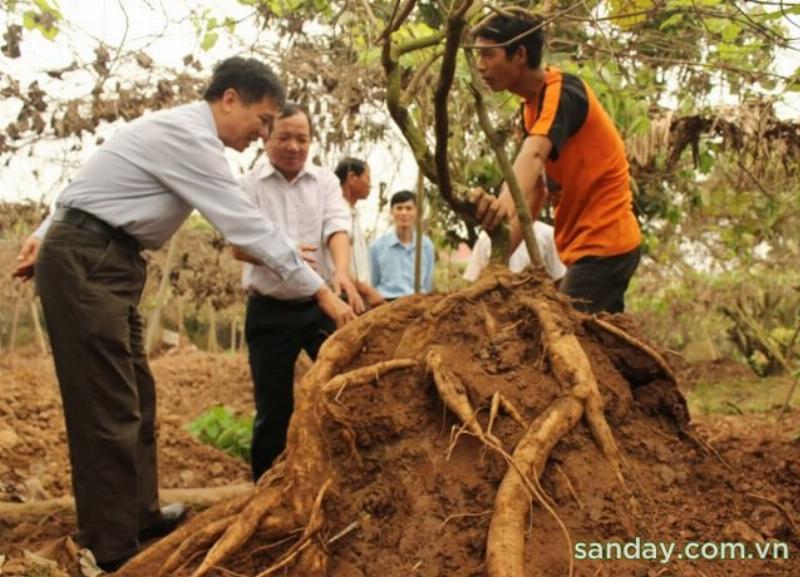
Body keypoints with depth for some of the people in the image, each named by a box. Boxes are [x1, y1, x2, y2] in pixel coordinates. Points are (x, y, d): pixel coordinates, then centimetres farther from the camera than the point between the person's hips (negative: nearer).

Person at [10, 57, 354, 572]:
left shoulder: (180, 133, 15)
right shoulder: (189, 138, -17)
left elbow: (101, 179, 19)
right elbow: (248, 225, -19)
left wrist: (48, 236, 19)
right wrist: (321, 291, -15)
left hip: (105, 261, 10)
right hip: (86, 263, -10)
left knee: (136, 395, 14)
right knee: (109, 407, -9)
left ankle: (140, 514, 26)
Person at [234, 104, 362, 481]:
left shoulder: (325, 181, 6)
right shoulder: (248, 185, 0)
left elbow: (337, 227, -10)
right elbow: (239, 245, -12)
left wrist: (341, 272, -31)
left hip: (321, 305, 1)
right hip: (270, 311, -1)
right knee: (273, 408, 5)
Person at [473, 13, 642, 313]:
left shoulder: (562, 92, -18)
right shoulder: (532, 105, 11)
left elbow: (534, 154, -39)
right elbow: (536, 184, 9)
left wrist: (507, 202, -57)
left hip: (603, 243, -10)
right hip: (601, 242, 10)